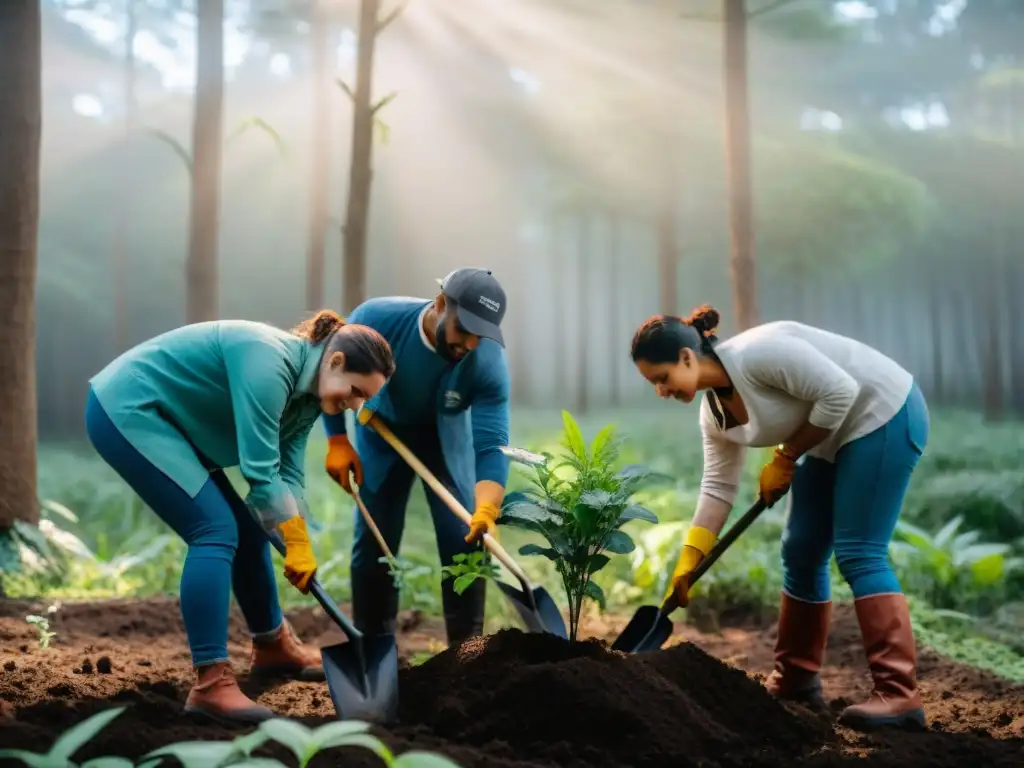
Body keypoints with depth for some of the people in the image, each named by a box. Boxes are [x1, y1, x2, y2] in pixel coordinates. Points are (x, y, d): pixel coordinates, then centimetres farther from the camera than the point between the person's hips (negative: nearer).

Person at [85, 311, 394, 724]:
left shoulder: (308, 391, 2)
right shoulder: (270, 362, -27)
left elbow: (287, 474, 2)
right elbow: (260, 470, -27)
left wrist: (297, 544, -10)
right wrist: (298, 543, -20)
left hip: (163, 419, 10)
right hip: (125, 412, -10)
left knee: (246, 530, 11)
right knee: (216, 531, -17)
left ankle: (272, 646, 29)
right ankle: (210, 684, -16)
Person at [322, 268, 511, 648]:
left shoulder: (489, 363, -33)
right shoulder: (378, 318, -33)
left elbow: (492, 445, -34)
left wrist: (486, 509, -51)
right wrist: (337, 441, -17)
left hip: (447, 437, 0)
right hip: (383, 431, 0)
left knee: (465, 539, -10)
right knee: (373, 542, 0)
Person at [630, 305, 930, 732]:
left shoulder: (757, 353, -27)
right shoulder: (714, 411, 1)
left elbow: (840, 393, -27)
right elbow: (718, 487, 5)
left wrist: (784, 459, -17)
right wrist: (687, 563, 0)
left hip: (883, 415, -9)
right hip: (831, 439, 9)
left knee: (858, 554, -15)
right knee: (801, 552, 8)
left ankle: (898, 694, -15)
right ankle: (795, 679, 19)